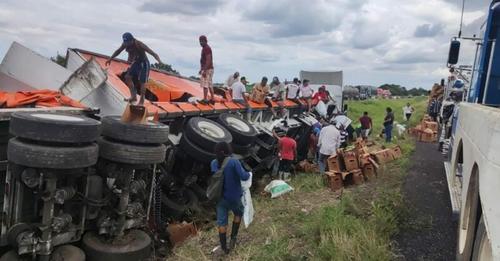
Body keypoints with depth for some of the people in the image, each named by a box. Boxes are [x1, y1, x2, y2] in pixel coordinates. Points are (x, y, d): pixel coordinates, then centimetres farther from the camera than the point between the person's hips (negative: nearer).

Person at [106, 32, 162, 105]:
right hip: (136, 62, 6)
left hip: (143, 63, -6)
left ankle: (141, 101, 2)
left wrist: (159, 61, -51)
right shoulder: (125, 44, -12)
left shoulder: (139, 45, -30)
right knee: (128, 77, -5)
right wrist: (110, 59, 15)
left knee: (142, 82, -8)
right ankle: (133, 96, 4)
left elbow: (152, 53, -35)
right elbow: (118, 51, 9)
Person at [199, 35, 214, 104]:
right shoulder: (205, 48, 18)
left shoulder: (207, 48, -14)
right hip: (208, 69, 11)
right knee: (209, 85, 12)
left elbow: (208, 60, -22)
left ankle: (205, 99, -5)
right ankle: (212, 99, 16)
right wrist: (201, 69, 25)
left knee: (205, 85, -8)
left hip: (207, 69, -11)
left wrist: (204, 70, -25)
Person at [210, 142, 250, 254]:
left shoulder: (214, 163, -3)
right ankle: (233, 238, 24)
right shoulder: (234, 162, -20)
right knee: (238, 213, 26)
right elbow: (243, 177, -22)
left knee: (221, 222, 12)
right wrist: (248, 174, -2)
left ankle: (224, 247, 21)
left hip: (220, 197, 3)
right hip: (234, 197, -3)